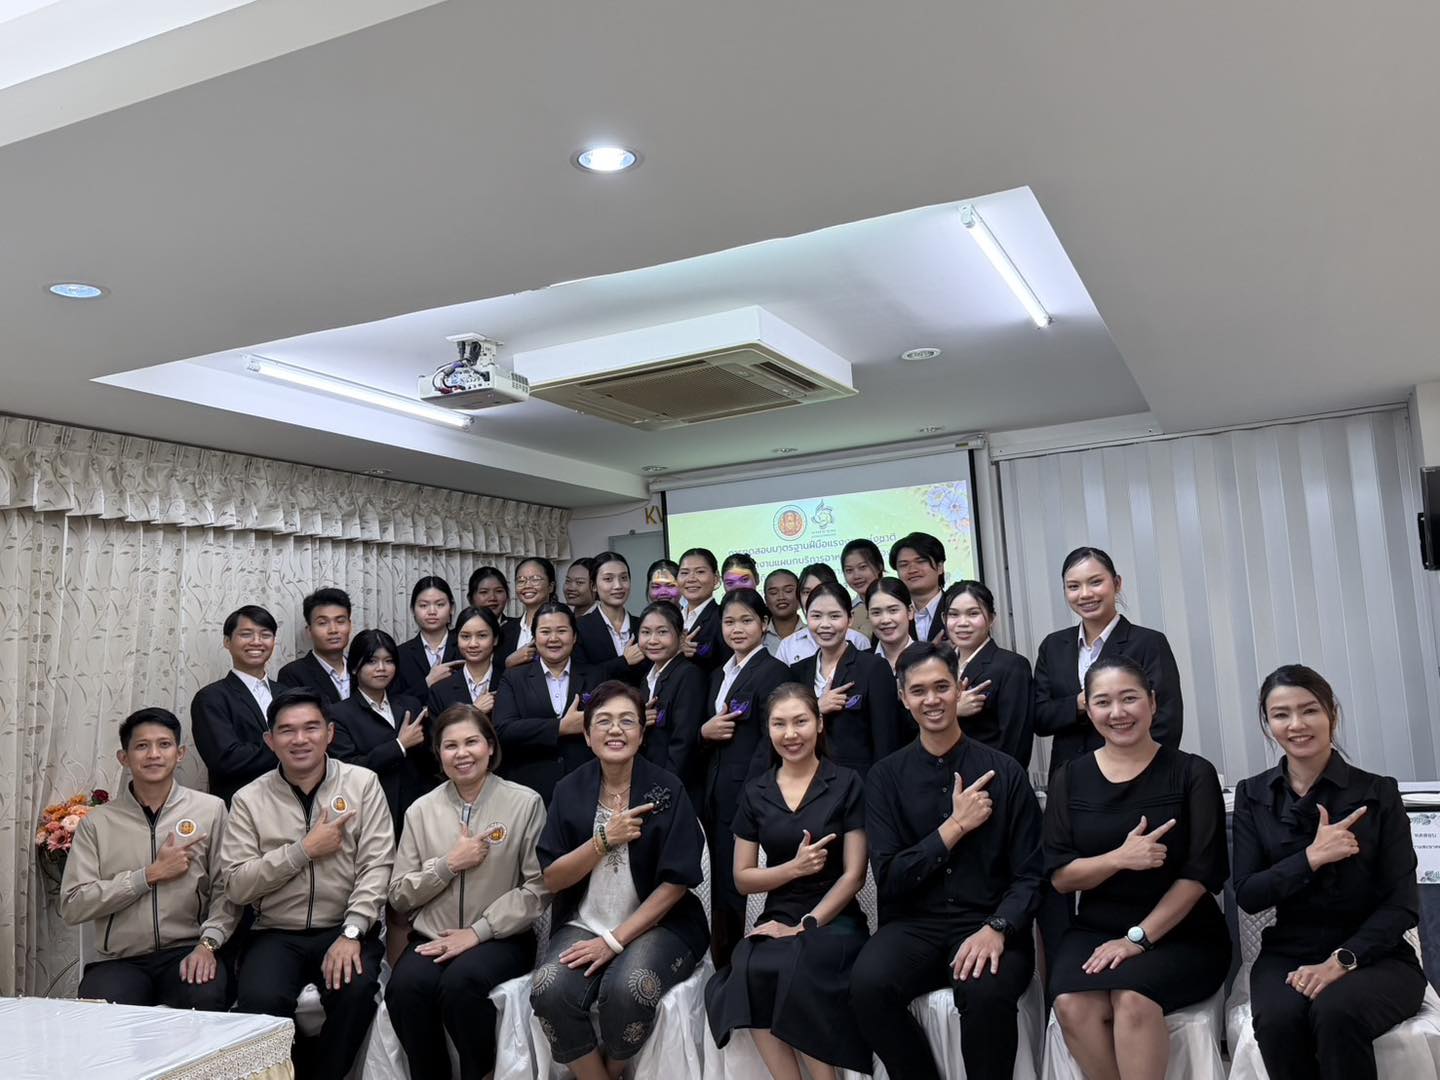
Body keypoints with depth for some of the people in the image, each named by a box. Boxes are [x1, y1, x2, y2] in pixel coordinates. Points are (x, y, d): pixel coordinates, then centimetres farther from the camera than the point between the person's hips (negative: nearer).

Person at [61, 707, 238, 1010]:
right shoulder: (97, 823, 8)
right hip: (120, 960, 1)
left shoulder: (210, 810, 6)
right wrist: (150, 875, -7)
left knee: (205, 998, -32)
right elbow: (72, 906, -1)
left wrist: (207, 943, -15)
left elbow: (226, 891, 0)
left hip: (186, 951, -1)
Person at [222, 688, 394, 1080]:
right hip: (276, 935, 1)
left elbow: (376, 866, -6)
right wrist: (305, 849, -12)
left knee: (356, 990, -28)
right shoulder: (249, 800, 4)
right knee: (260, 1001, -26)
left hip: (345, 930, -1)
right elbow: (237, 886, -4)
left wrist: (352, 933, -17)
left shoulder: (363, 784, 1)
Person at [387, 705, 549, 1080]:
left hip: (500, 937, -2)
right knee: (404, 988, -28)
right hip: (433, 937, 3)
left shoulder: (525, 803, -2)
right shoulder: (421, 810, 8)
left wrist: (478, 931, -12)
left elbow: (540, 888, -5)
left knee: (461, 982, -32)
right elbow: (400, 896, 8)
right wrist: (449, 865, -9)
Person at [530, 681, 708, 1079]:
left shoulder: (667, 790, -5)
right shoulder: (570, 790, 3)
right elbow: (551, 879, 0)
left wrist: (615, 940, -13)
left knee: (627, 989, -31)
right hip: (583, 925, 2)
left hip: (655, 925, -2)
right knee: (549, 992, -27)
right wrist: (605, 840, -16)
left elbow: (675, 883, -7)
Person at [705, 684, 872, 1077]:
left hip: (833, 920, -3)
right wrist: (795, 867, -9)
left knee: (789, 967, -34)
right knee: (750, 967, -31)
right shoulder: (755, 793, 9)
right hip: (777, 918, 3)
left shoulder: (847, 785, -1)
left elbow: (854, 874, -4)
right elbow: (743, 878, 9)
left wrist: (805, 926, -14)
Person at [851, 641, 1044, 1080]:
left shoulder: (1004, 771, 1)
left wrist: (996, 928, -18)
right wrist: (956, 826, -9)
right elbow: (888, 878, -1)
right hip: (914, 925, 2)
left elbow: (1030, 875, 1)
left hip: (985, 924, -1)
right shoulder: (886, 776, 4)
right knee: (868, 983, -29)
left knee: (986, 991, -34)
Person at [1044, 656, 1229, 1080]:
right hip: (1094, 929, 2)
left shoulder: (1192, 773, -2)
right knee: (1072, 1004, -27)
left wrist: (1137, 938, -14)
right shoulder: (1070, 778, 6)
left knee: (1133, 998, -32)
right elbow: (1059, 875, 0)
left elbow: (1202, 871, -7)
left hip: (1180, 934, -2)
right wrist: (1119, 858, -19)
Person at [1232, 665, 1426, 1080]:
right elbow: (1247, 895, -3)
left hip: (1373, 955, -1)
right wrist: (1312, 857, -17)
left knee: (1335, 1010, -34)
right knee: (1277, 1018, -31)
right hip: (1287, 954, 2)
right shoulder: (1253, 796, 4)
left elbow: (1402, 905, -5)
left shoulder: (1377, 793, -1)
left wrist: (1341, 960, -18)